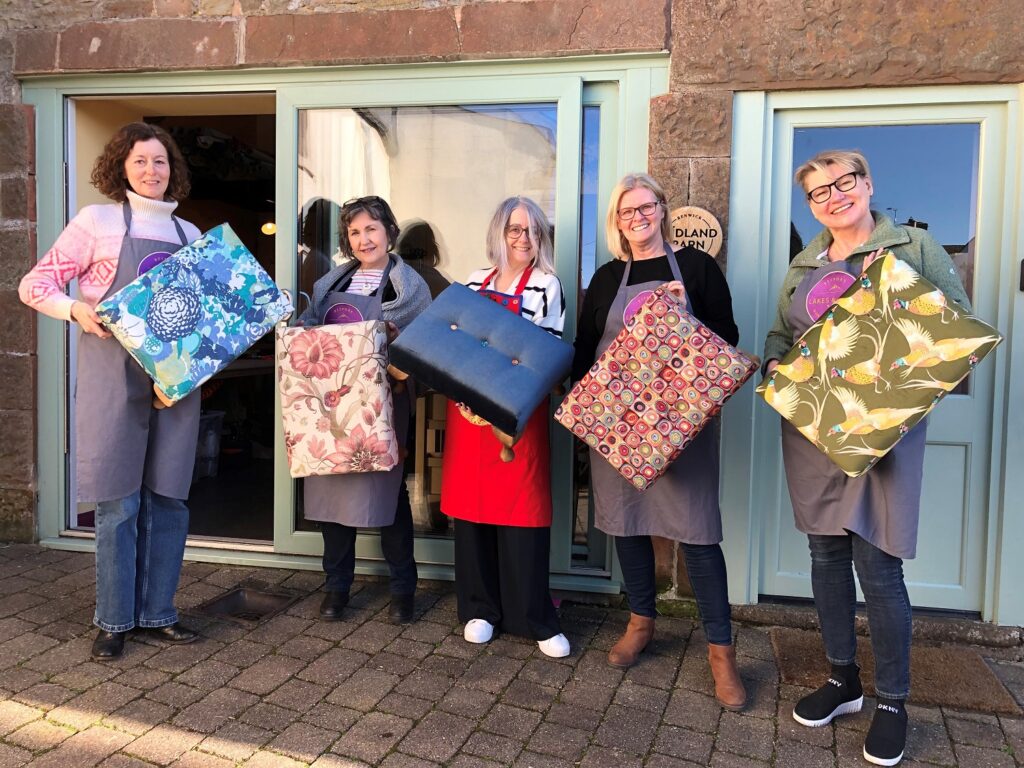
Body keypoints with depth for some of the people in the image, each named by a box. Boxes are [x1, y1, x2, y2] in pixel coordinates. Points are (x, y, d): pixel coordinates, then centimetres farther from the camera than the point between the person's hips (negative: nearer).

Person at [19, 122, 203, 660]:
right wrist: (77, 309, -17)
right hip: (114, 377, -4)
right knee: (118, 502, 1)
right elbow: (35, 285, 1)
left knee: (168, 498, 7)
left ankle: (157, 613, 21)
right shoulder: (97, 222, 2)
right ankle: (113, 620, 16)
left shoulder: (189, 234, 14)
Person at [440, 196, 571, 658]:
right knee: (472, 505, 8)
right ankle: (480, 607, 23)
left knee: (521, 512, -1)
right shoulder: (476, 282, 13)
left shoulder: (546, 285, 1)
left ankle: (537, 619, 12)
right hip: (468, 405, 4)